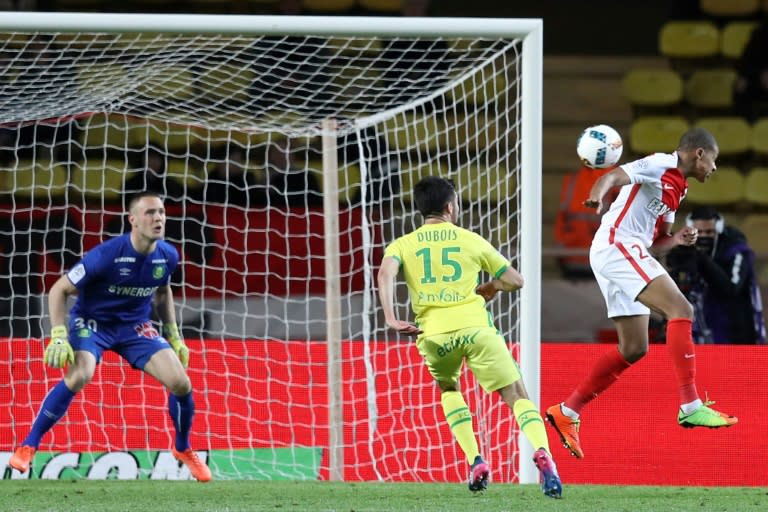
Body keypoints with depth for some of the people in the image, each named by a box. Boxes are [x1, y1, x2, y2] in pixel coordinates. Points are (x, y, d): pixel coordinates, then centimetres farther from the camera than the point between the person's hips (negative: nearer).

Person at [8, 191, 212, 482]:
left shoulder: (168, 257, -10)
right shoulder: (106, 255, -27)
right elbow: (59, 290, -18)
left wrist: (173, 335, 11)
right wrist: (59, 336, -25)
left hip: (135, 326, 4)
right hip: (92, 321, -4)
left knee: (181, 383, -10)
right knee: (79, 376, -33)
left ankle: (183, 450, 20)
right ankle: (28, 447, -18)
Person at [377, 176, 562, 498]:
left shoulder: (403, 245, 17)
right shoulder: (471, 241, 17)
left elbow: (385, 272, -6)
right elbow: (514, 280, 20)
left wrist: (391, 319, -12)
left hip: (434, 334, 1)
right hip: (476, 327, -1)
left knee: (448, 388, 31)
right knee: (517, 395, 2)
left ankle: (475, 462, 13)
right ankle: (542, 453, -28)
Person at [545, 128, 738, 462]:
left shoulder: (676, 188, 23)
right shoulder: (661, 165, -5)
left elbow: (655, 246, 26)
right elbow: (613, 176, -20)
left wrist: (678, 239, 4)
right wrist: (598, 194, -42)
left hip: (629, 253, 11)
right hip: (617, 244, -11)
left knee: (634, 349, 9)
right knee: (680, 310, -20)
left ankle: (567, 412, 14)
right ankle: (690, 406, -27)